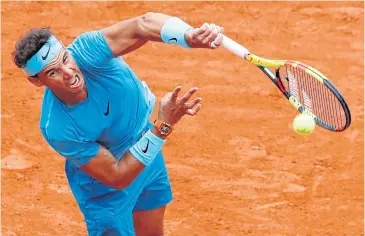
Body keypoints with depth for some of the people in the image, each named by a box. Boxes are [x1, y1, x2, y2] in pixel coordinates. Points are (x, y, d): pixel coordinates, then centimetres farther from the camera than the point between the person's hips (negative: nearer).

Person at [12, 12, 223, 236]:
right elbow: (117, 177, -31)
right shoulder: (57, 129, -36)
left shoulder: (85, 52, -32)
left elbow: (143, 24, -47)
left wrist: (190, 35, -67)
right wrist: (163, 126, -41)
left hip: (146, 146, 5)